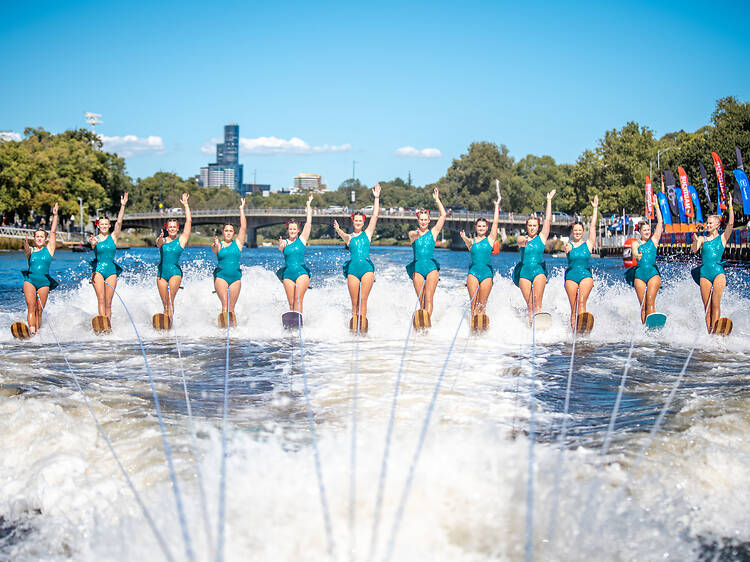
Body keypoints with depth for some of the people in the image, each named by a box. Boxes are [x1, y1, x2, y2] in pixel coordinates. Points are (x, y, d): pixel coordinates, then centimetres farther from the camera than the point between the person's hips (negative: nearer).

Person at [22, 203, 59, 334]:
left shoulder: (49, 248, 12)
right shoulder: (31, 250, 11)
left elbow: (53, 232, 6)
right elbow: (27, 250, -12)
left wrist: (55, 215, 0)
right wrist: (26, 244, -35)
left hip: (44, 282, 0)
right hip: (30, 280, 0)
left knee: (39, 310, -2)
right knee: (31, 305, -15)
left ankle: (38, 332, -1)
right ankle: (31, 329, -25)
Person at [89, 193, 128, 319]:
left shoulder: (113, 237, 8)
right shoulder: (95, 238, 4)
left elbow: (119, 222, -4)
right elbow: (92, 244, -20)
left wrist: (122, 206, -13)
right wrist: (93, 243, -45)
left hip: (111, 271, 2)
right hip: (98, 270, -1)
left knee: (108, 302, 1)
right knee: (101, 300, -11)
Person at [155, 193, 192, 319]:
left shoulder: (181, 240, 4)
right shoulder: (162, 240, 8)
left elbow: (189, 221, 0)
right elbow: (158, 243, -17)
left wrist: (185, 205, 0)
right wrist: (160, 240, -40)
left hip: (175, 272, -3)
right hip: (161, 272, 3)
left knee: (170, 301, -13)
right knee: (165, 304, 5)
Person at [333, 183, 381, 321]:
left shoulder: (367, 234, 14)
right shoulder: (349, 237, 14)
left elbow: (375, 215, 9)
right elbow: (343, 235, -10)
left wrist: (376, 198, 4)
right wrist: (338, 230, -32)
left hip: (367, 268, 0)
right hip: (353, 269, 0)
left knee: (363, 300, -7)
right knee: (355, 302, 0)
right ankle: (354, 324, 3)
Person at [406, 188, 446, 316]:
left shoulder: (433, 232, 9)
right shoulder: (413, 234, 9)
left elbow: (443, 215, 3)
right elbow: (412, 236, -15)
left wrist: (437, 200, 1)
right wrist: (417, 235, -37)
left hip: (431, 266, -1)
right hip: (417, 268, 1)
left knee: (428, 298, -13)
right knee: (421, 300, -1)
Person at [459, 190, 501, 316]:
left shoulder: (490, 239, 9)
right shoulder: (471, 241, 10)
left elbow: (495, 222, 5)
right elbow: (468, 243, -12)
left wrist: (497, 205, 4)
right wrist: (465, 238, -33)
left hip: (487, 274, 0)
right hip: (473, 273, 0)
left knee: (482, 304, 1)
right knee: (474, 303, -7)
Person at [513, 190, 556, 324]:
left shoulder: (542, 237, 11)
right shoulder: (522, 239, 10)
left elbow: (548, 220, 8)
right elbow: (520, 240, -13)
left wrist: (549, 200, 8)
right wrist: (523, 242, -37)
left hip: (539, 271, 0)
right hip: (524, 272, 0)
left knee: (537, 302, -16)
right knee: (529, 304, -6)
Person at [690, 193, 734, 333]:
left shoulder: (722, 238, 9)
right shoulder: (702, 239, 14)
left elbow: (730, 224, -5)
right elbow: (694, 249, -3)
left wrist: (730, 206, -8)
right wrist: (695, 242, -23)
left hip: (718, 272, -2)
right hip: (704, 273, 2)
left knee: (715, 303, -12)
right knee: (707, 306, -1)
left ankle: (714, 331, -16)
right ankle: (709, 332, -1)